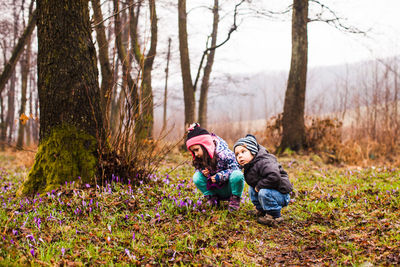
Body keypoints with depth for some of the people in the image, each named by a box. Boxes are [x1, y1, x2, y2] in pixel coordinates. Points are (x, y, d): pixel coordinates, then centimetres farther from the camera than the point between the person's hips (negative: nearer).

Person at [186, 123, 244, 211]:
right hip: (215, 189, 4)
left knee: (237, 175, -36)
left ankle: (235, 199, -11)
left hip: (230, 187, -4)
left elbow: (235, 169, -19)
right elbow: (198, 168, 7)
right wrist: (202, 172, -18)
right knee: (197, 177, -20)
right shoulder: (199, 159, -6)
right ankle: (212, 197, -1)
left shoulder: (224, 153, -25)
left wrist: (220, 176, -30)